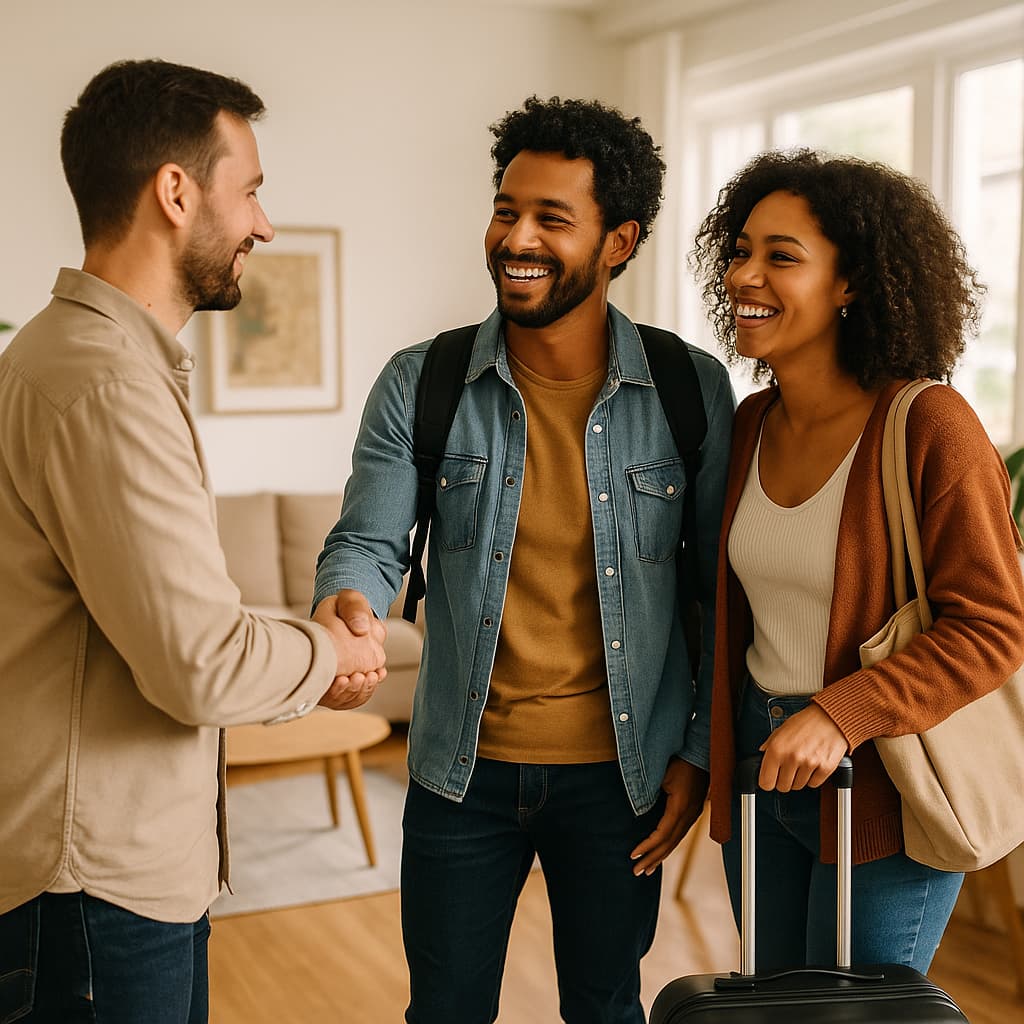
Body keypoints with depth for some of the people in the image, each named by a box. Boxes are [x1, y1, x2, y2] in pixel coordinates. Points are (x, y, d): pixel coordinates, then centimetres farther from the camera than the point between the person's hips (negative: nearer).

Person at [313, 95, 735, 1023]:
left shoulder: (694, 391, -6)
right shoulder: (419, 386, -5)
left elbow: (727, 588, 0)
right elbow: (369, 540, -6)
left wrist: (702, 751, 0)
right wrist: (347, 607, -30)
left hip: (618, 771, 0)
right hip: (464, 769, 1)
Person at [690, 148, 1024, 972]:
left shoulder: (930, 426, -18)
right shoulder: (748, 427, 2)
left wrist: (842, 714, -27)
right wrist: (710, 757, 13)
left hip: (882, 789, -6)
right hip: (757, 765, 7)